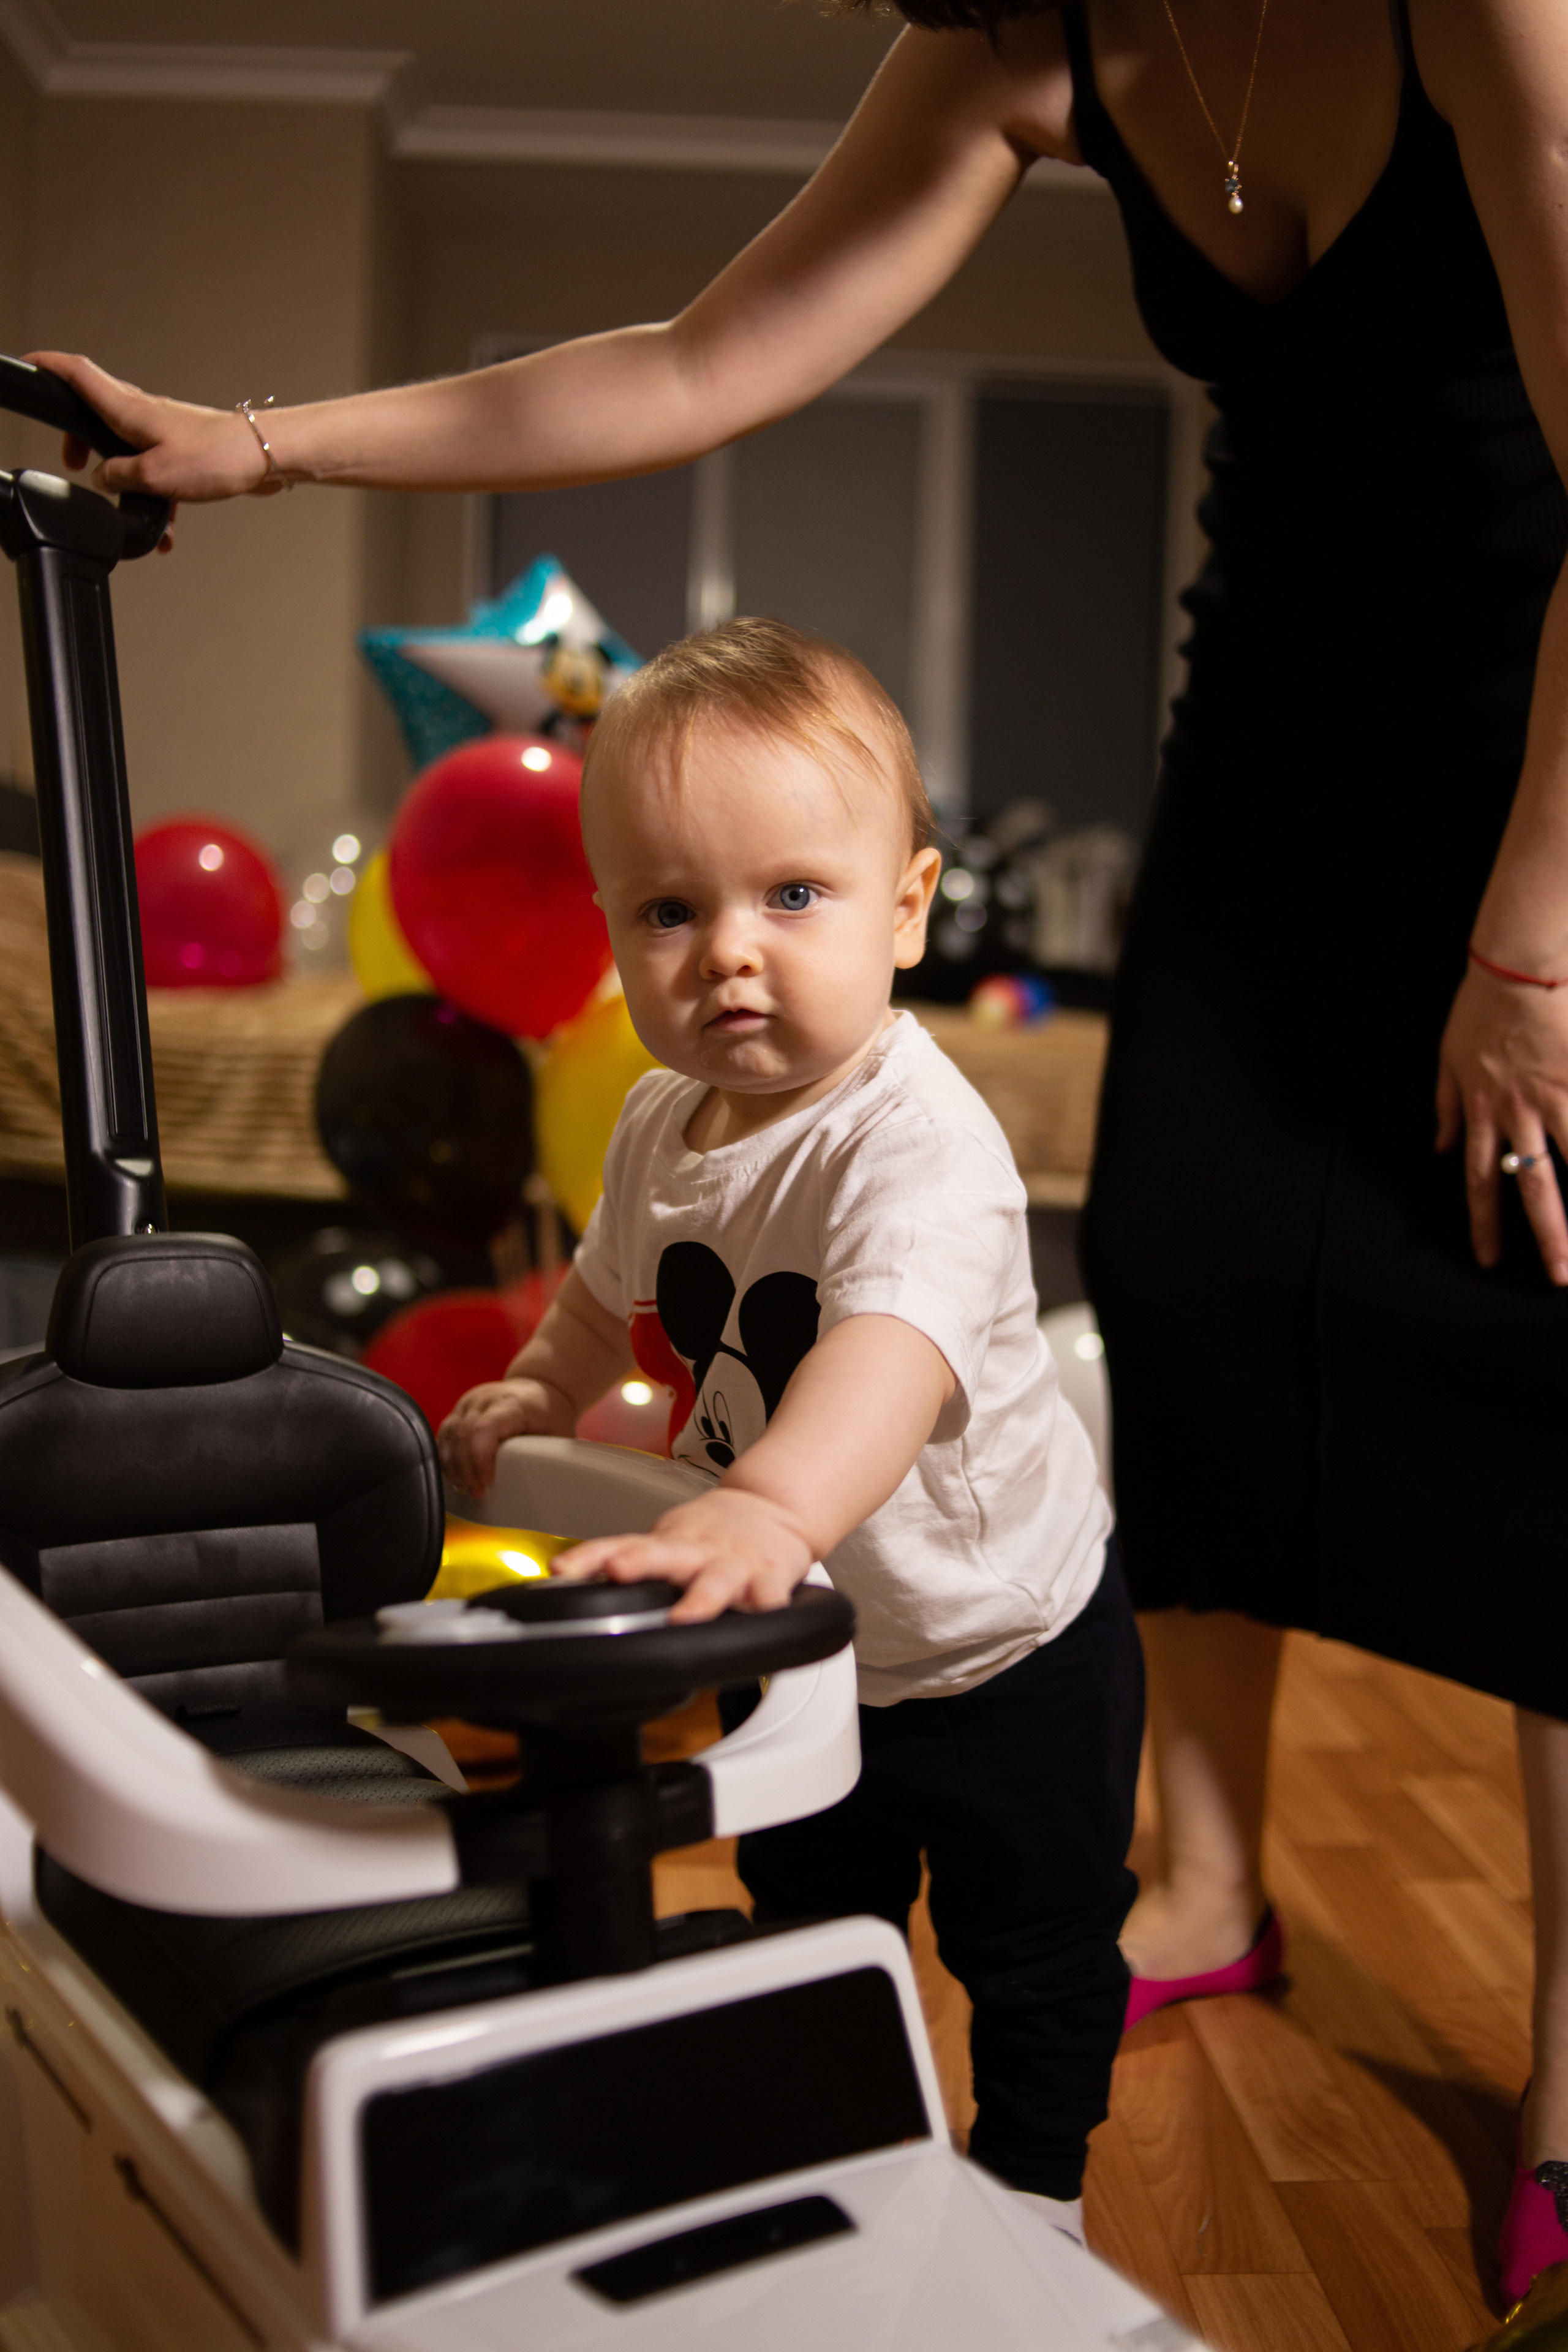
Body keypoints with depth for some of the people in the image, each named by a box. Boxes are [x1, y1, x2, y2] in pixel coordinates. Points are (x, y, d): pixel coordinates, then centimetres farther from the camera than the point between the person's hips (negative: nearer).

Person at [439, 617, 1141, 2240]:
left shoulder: (917, 1142, -35)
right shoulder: (661, 1125, -10)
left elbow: (896, 1343, -56)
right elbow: (617, 1282, 14)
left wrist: (767, 1509, -71)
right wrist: (540, 1393, 11)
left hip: (1004, 1639, -6)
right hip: (807, 1642, 7)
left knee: (1032, 1949, 16)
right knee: (807, 1917, 27)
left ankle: (1032, 2184, 42)